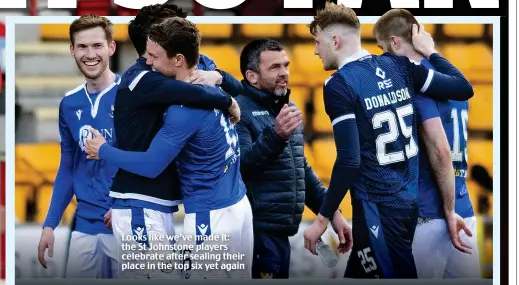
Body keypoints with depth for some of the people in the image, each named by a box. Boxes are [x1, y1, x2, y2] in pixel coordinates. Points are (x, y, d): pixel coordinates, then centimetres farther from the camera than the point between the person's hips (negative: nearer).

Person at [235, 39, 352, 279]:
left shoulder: (287, 108, 18)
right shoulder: (240, 110, -10)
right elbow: (238, 167, -23)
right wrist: (275, 136, -35)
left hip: (281, 232, 9)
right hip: (256, 234, -9)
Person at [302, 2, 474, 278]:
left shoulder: (338, 85, -13)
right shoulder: (398, 65, 5)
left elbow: (349, 160, -19)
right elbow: (464, 88, 7)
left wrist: (322, 218, -12)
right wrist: (430, 52, 21)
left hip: (378, 207, -7)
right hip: (410, 200, 7)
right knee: (356, 274, 17)